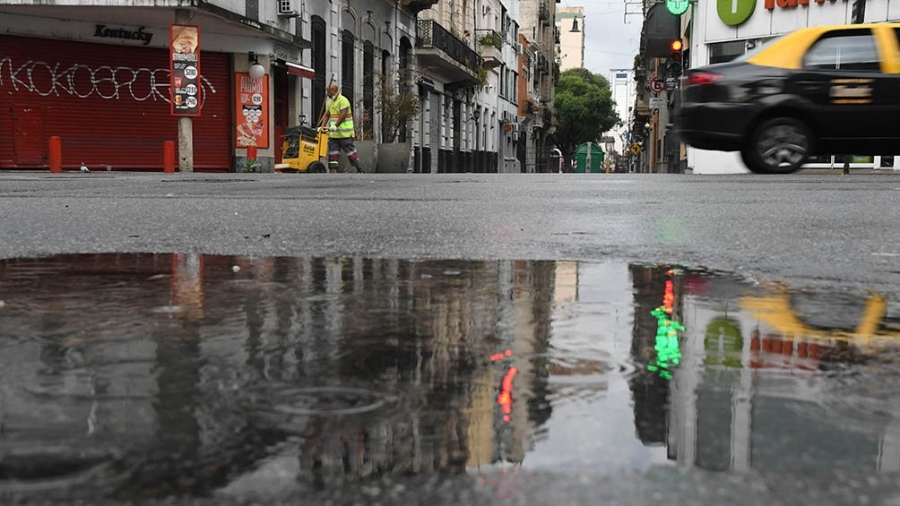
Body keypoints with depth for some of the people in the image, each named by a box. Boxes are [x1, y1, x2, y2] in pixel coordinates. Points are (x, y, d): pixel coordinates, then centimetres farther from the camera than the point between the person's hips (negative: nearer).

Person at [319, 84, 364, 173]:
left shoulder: (343, 100, -11)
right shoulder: (330, 102, 15)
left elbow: (343, 114, -20)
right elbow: (326, 115, 12)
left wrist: (335, 125, -29)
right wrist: (322, 127, -1)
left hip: (344, 133, -8)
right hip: (333, 133, 8)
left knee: (350, 151, -1)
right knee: (333, 152, 2)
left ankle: (360, 170, 10)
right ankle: (333, 171, 1)